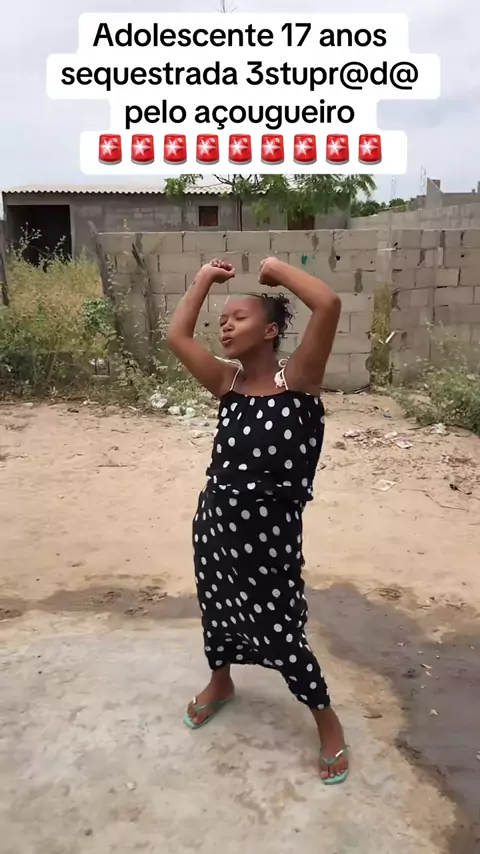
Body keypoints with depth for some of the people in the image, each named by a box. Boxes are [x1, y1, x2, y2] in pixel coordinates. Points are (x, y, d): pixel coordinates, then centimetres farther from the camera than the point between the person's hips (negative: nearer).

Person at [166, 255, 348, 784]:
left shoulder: (296, 380, -13)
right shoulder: (228, 383, 1)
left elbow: (328, 305, -26)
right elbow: (176, 337, -1)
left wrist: (277, 270, -12)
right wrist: (205, 278, 4)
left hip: (271, 531, -6)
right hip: (216, 522, 6)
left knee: (281, 634, 5)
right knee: (217, 607, 25)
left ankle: (327, 722, 30)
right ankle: (220, 683, 55)